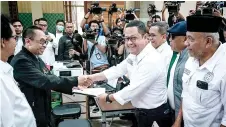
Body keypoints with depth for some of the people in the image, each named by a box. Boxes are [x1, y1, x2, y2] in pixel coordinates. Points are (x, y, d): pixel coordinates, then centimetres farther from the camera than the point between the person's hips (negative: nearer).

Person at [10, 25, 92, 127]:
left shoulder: (36, 58, 9)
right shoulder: (21, 61, -21)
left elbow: (49, 80, 10)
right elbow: (44, 81, -29)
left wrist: (72, 87, -3)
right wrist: (75, 81, -25)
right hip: (31, 117, -8)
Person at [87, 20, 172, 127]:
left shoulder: (151, 60, -29)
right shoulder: (134, 55, 1)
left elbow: (134, 90, -29)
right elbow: (118, 69, 9)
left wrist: (108, 98, -17)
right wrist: (93, 77, 0)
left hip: (155, 112, -8)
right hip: (141, 109, 8)